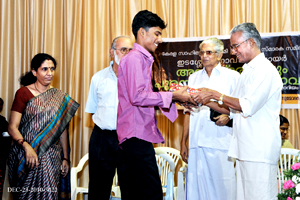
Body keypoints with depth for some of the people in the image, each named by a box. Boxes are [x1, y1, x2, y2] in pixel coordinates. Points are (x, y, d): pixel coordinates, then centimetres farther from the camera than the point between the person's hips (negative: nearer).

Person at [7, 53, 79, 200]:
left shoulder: (60, 97, 11)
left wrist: (65, 158, 12)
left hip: (52, 158, 3)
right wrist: (26, 146, -22)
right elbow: (12, 127, -6)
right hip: (26, 155, -3)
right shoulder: (23, 93, -2)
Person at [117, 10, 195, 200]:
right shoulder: (134, 58, -8)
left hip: (137, 136, 10)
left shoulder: (143, 59, 22)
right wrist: (172, 95, -14)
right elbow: (137, 96, -19)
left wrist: (176, 97, 12)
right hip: (137, 135, -10)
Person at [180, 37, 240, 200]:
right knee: (196, 185, 2)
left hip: (220, 143, -3)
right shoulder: (194, 78, 18)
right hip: (196, 143, 3)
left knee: (222, 187, -5)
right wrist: (183, 141, 14)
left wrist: (228, 117, -16)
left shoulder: (232, 76, 7)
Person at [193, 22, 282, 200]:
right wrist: (204, 102, 10)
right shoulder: (248, 71, 21)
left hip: (260, 151, -9)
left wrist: (214, 94, -13)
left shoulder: (265, 70, -10)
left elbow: (248, 107, -20)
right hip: (245, 151, 9)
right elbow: (233, 108, 21)